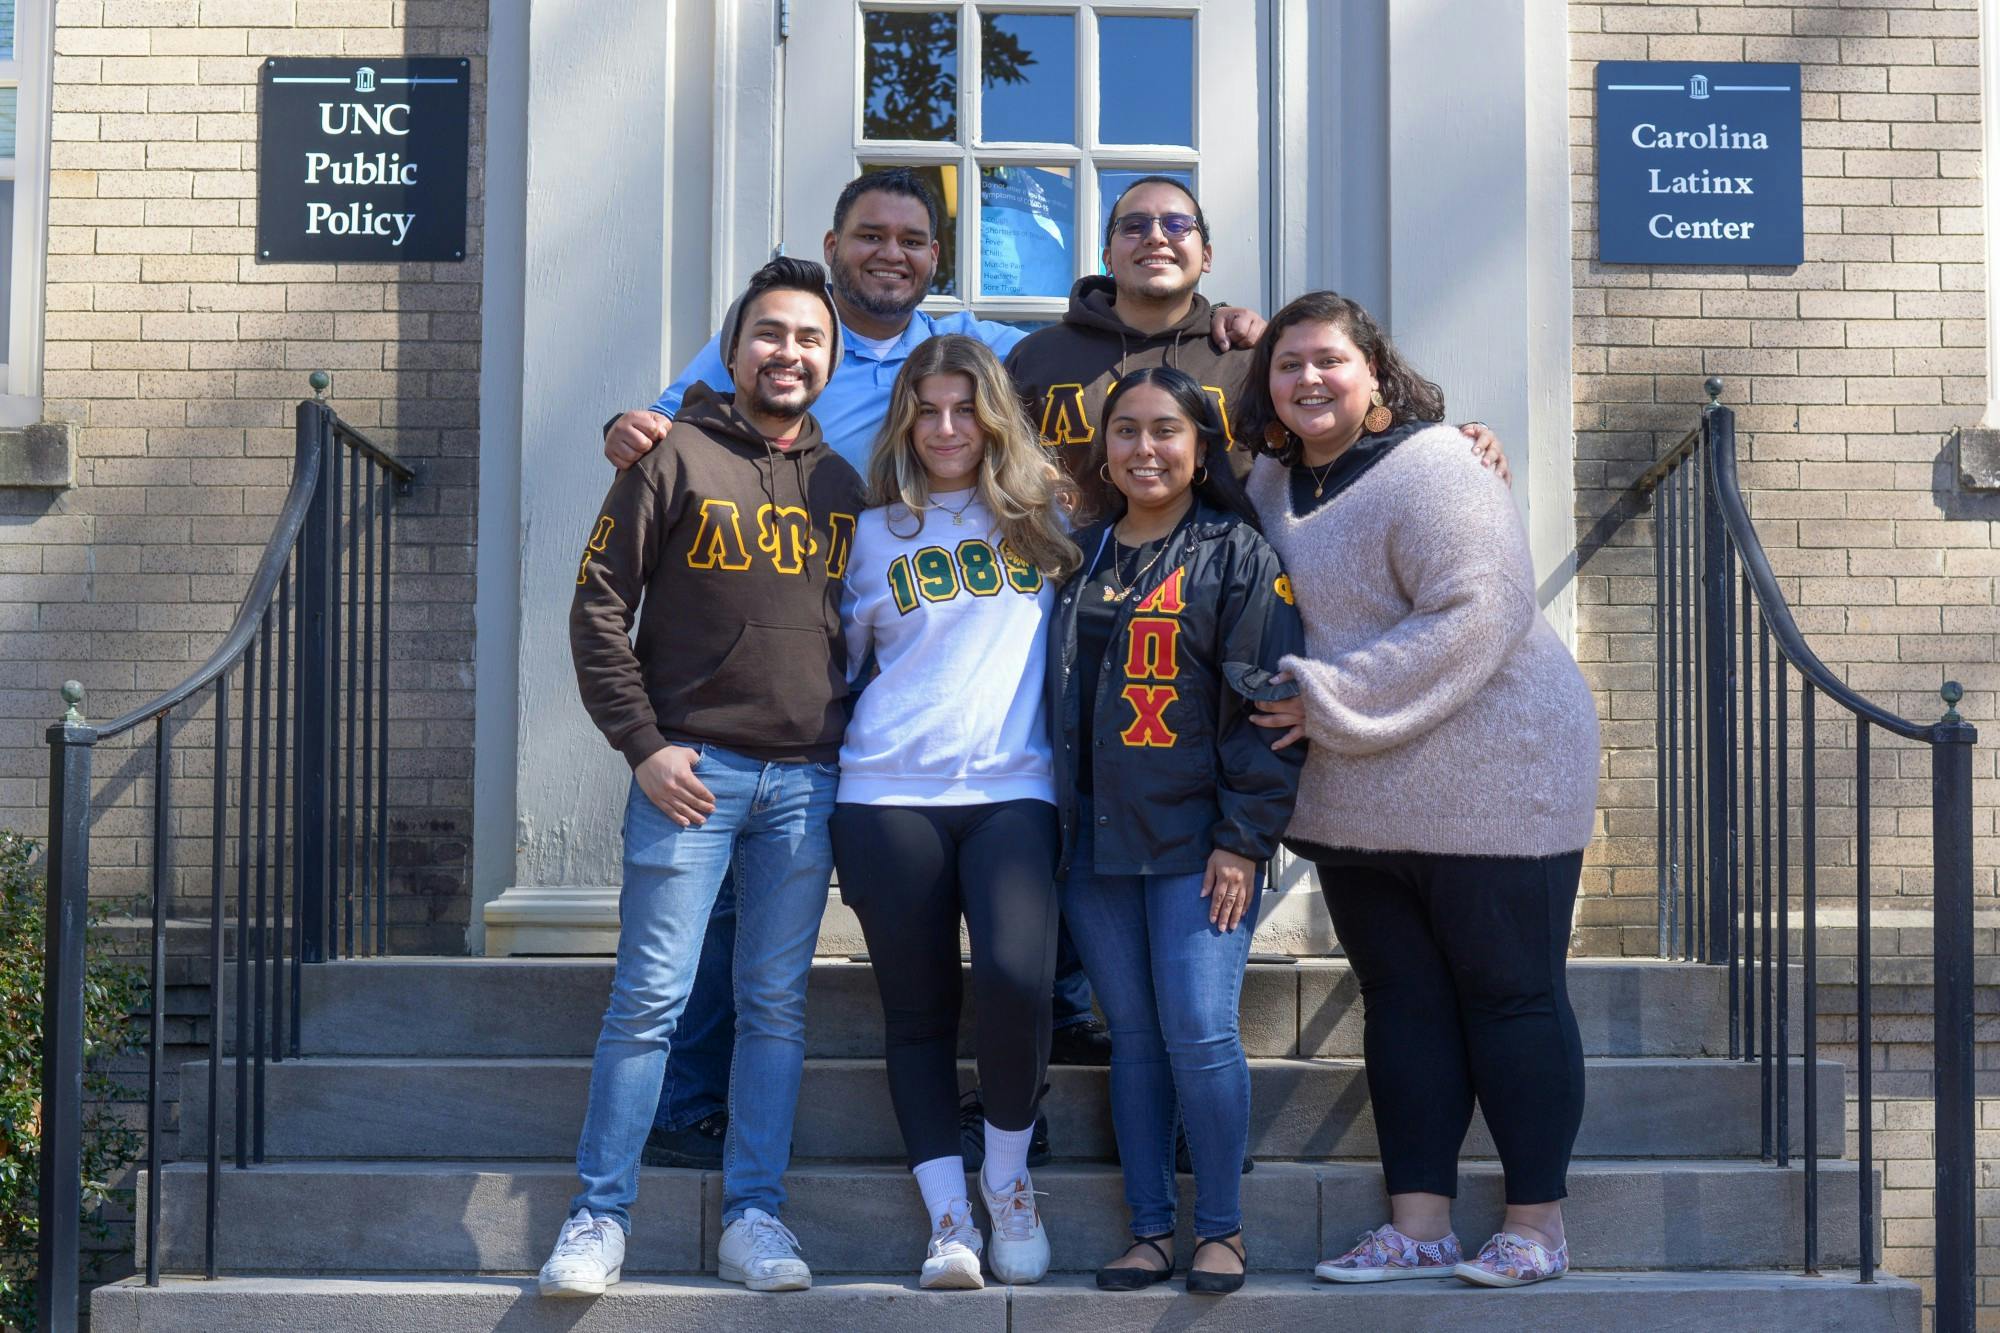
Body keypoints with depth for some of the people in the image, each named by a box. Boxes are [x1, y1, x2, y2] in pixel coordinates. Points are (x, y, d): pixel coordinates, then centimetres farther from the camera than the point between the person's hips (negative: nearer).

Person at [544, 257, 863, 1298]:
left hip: (807, 779, 4)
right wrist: (643, 743, -9)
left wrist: (853, 737, 7)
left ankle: (753, 1217, 14)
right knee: (650, 997, -4)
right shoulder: (676, 458, 1)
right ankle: (599, 1216, 4)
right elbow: (599, 606, -2)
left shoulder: (843, 483, 14)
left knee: (777, 1005, 7)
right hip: (693, 769, -4)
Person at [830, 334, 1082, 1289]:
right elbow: (836, 654, 19)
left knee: (1016, 979, -21)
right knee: (918, 1011, 1)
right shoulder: (876, 532, 13)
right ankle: (949, 1219, 10)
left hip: (1013, 790, -1)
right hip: (890, 792, 1)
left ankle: (1008, 1178, 4)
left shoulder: (1047, 517, 13)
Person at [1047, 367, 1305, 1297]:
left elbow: (1263, 702, -7)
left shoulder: (1237, 554, -1)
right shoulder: (1079, 556, 14)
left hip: (1197, 839, -4)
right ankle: (1150, 1230, 15)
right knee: (1133, 1038, 7)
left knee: (1200, 1035, -9)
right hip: (1095, 838, 5)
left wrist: (1244, 838, -13)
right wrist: (1059, 823, 10)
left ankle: (1219, 1229, 7)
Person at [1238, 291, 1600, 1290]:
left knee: (1510, 998, 1)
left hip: (1487, 778, -8)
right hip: (1358, 799, 8)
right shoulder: (1274, 481, 10)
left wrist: (1333, 700, -22)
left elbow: (1475, 614, -25)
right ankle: (1419, 1226, 16)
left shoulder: (1428, 473, -15)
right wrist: (1302, 702, 7)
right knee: (1402, 1001, 10)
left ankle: (1537, 1225, 12)